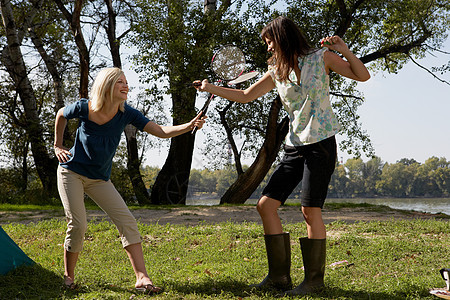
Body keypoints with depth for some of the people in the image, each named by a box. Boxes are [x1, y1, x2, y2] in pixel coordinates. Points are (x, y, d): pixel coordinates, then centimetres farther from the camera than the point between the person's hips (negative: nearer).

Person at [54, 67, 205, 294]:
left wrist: (190, 126, -33)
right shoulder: (84, 108, -15)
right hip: (71, 172, -3)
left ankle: (142, 278, -13)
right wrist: (58, 146, 10)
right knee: (77, 224, -13)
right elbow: (61, 115, 9)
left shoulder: (127, 114, -10)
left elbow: (162, 131, -19)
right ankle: (68, 276, 11)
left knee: (127, 221, -11)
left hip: (100, 179, 3)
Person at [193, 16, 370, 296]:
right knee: (266, 204, 0)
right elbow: (246, 95, 20)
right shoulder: (276, 71, 12)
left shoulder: (321, 57, -1)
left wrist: (345, 50, -16)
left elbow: (363, 76, -1)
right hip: (294, 147, 6)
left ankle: (314, 280, 4)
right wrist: (212, 88, 15)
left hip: (321, 144, -6)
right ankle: (279, 276, 6)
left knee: (310, 209, -10)